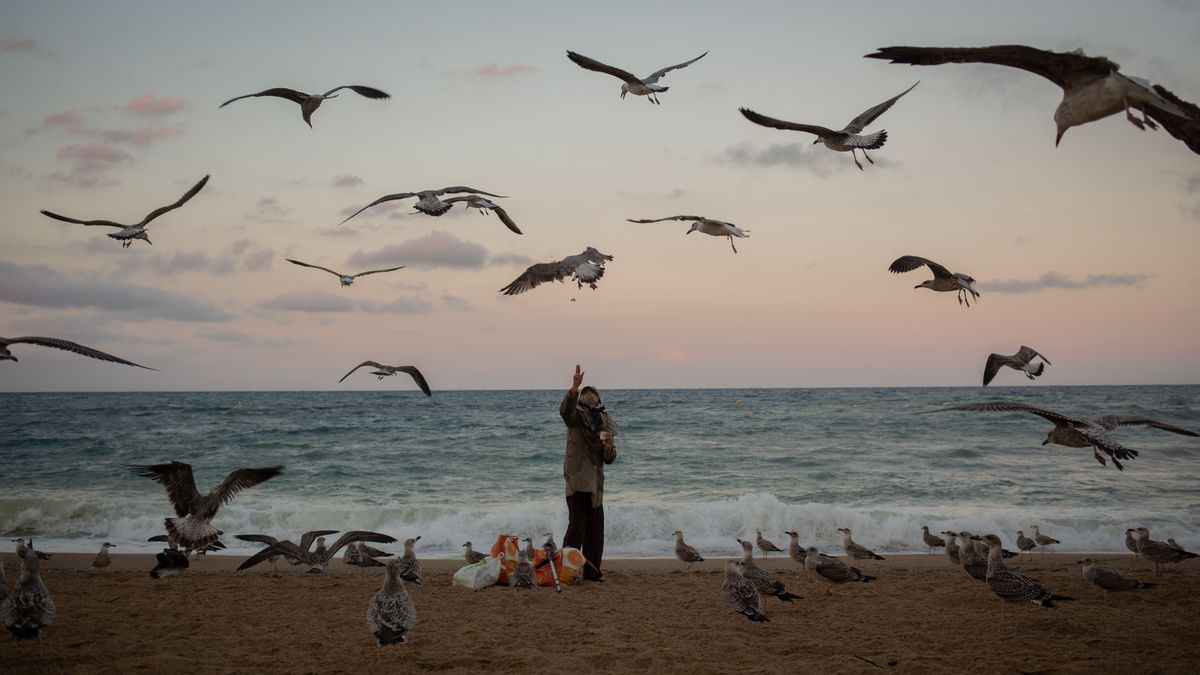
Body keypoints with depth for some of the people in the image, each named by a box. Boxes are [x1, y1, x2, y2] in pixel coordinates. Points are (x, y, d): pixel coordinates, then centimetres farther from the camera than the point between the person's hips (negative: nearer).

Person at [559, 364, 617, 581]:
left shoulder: (605, 423, 16)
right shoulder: (577, 415, 0)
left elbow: (610, 459, 16)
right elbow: (565, 410, -26)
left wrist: (609, 447, -7)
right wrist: (574, 388, -41)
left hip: (595, 481, 6)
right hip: (577, 478, -6)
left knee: (596, 529, 8)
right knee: (577, 525, -11)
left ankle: (592, 570, 17)